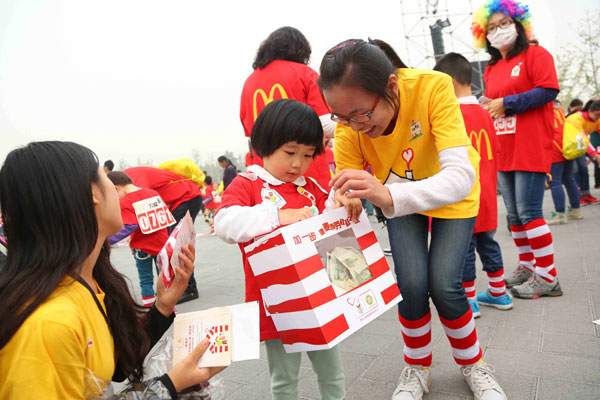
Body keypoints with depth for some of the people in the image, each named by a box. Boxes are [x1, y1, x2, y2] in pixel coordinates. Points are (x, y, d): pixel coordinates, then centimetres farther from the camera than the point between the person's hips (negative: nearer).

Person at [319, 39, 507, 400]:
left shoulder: (433, 87, -36)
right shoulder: (348, 125, -26)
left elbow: (461, 176, -44)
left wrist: (389, 197, -59)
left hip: (453, 195, -2)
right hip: (400, 198, 2)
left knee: (443, 285, -13)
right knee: (411, 284, -13)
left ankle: (472, 362, 20)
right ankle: (418, 367, 18)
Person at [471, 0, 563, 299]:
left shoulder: (535, 54, -2)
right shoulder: (491, 69, 18)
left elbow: (549, 90, -13)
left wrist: (506, 103, -13)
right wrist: (487, 107, 5)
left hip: (531, 148, -7)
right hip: (503, 151, 7)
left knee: (529, 211, -9)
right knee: (513, 214, 11)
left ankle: (547, 277, 2)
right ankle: (527, 266, 24)